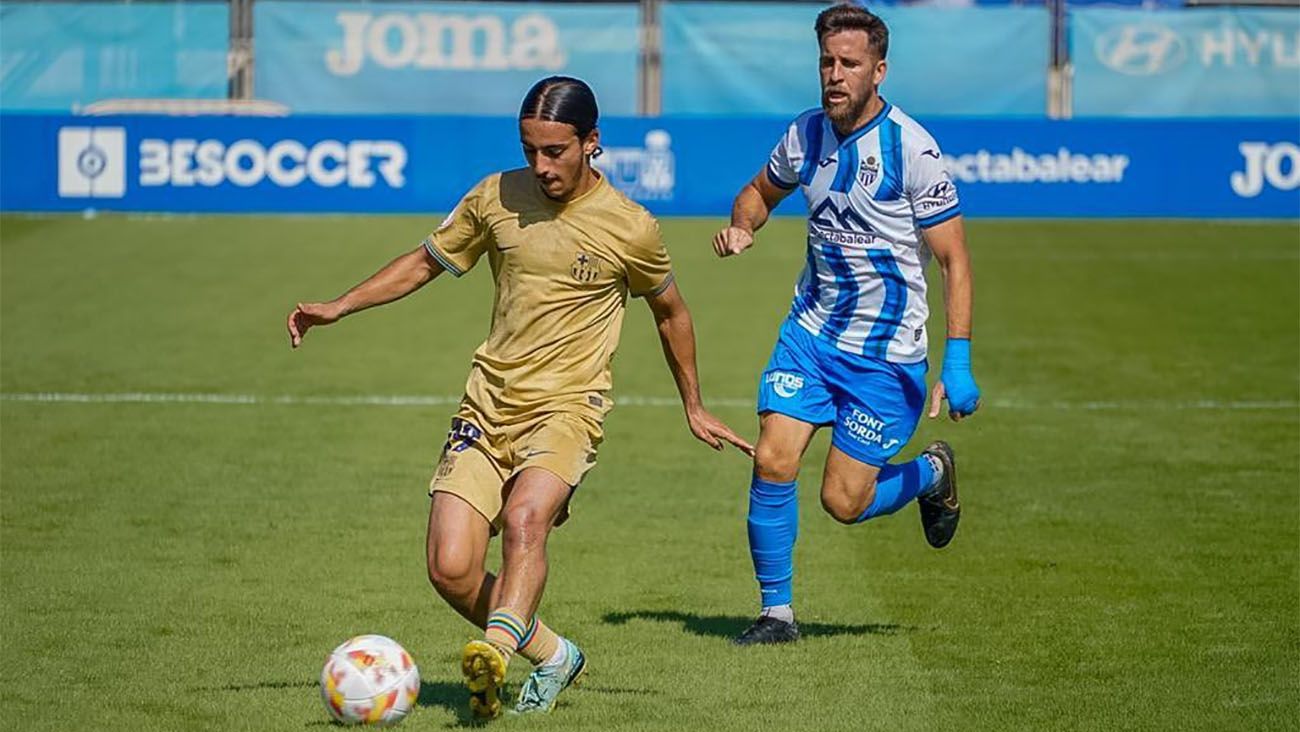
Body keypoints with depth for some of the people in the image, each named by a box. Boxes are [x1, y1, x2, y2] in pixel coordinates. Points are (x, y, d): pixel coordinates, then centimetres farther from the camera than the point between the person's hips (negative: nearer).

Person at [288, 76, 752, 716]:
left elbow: (669, 311, 15)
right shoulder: (496, 198, 2)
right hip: (487, 405, 4)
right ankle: (552, 656, 12)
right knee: (450, 570, -9)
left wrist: (694, 408, 22)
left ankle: (498, 647, -49)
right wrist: (336, 309, 7)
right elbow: (425, 262, 17)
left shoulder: (630, 229, -4)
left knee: (525, 518, -35)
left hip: (566, 406, -4)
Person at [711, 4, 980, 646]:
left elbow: (953, 259, -12)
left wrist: (957, 363, -20)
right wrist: (742, 225, -2)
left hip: (886, 352, -4)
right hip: (811, 329, 5)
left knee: (844, 502, -4)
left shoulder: (911, 147, -15)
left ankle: (932, 473, 28)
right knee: (772, 461, -12)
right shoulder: (806, 134, 1)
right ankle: (777, 612, 3)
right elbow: (762, 190, 23)